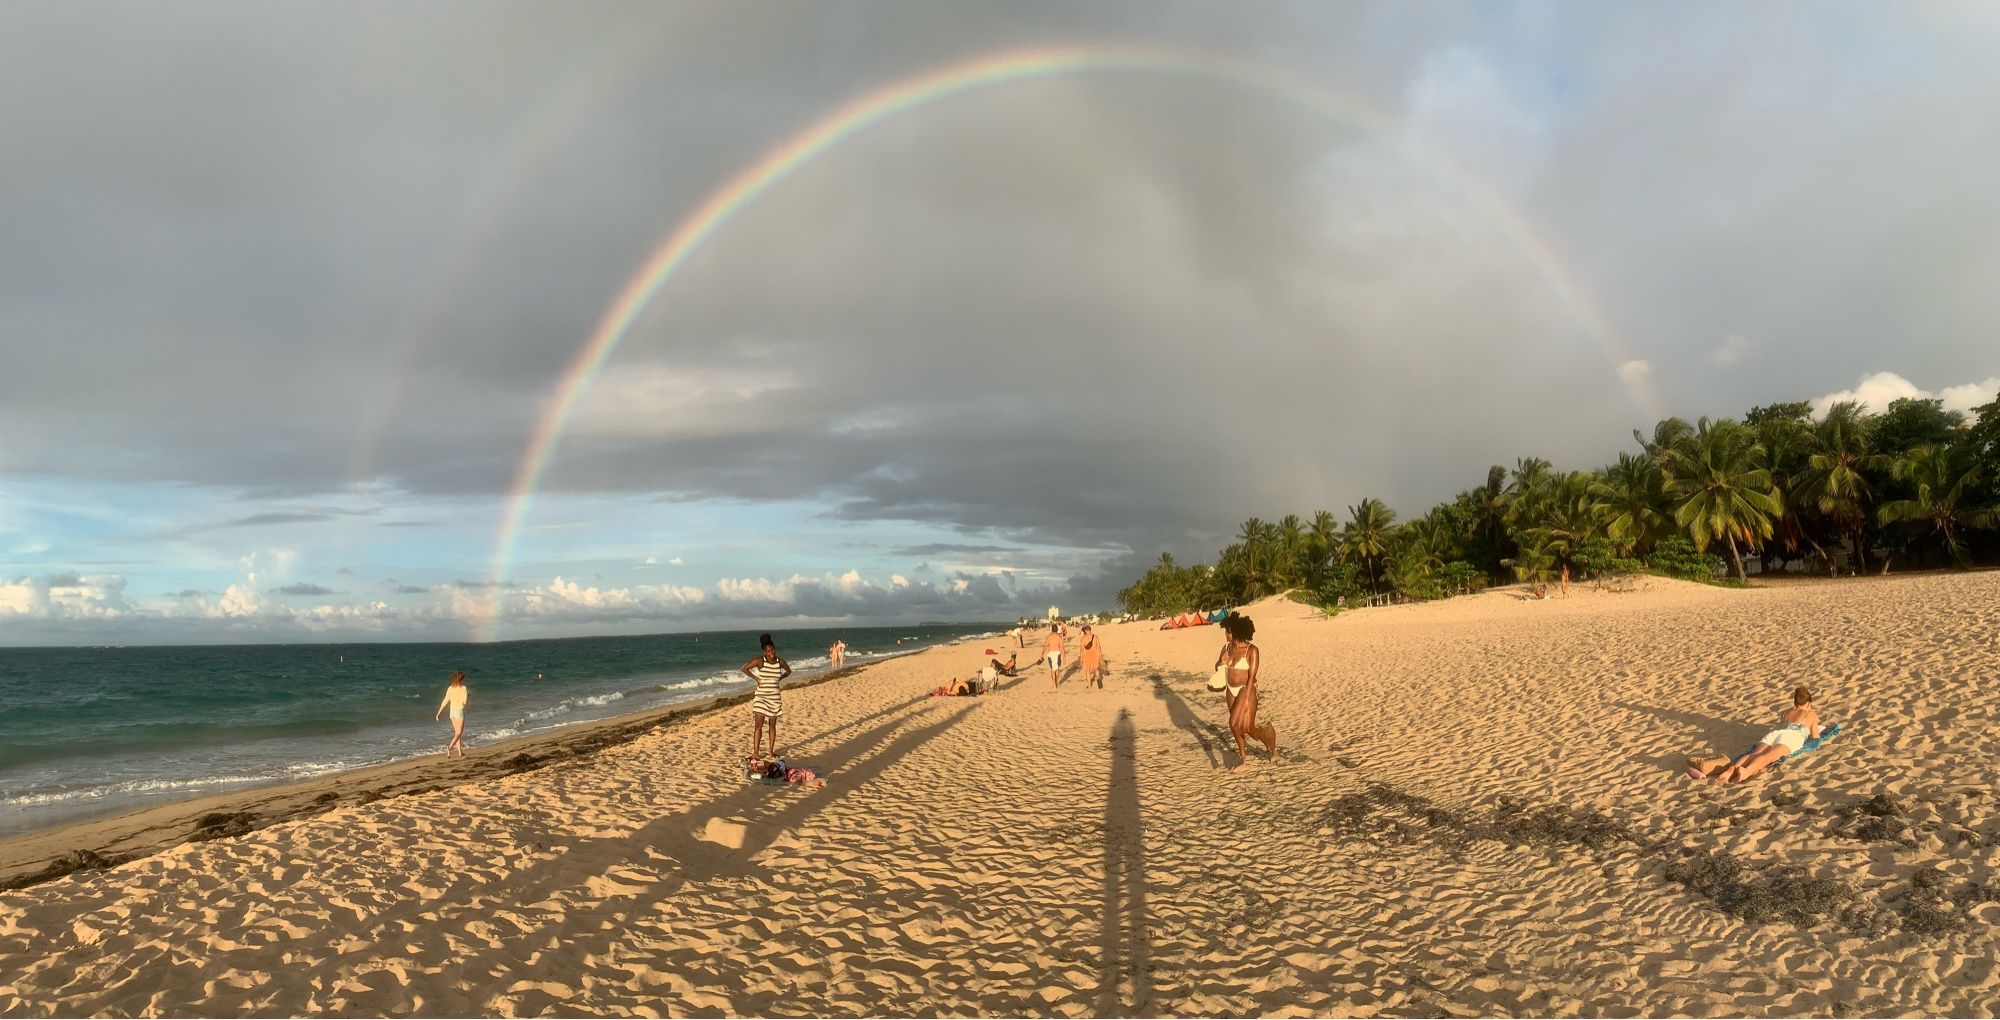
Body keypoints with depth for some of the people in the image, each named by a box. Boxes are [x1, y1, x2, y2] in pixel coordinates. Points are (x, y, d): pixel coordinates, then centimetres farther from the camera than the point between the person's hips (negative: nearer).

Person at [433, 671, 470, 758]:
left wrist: (439, 713, 6)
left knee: (457, 732, 16)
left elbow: (445, 701, 1)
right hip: (460, 711, -5)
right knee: (459, 733, 2)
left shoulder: (450, 688, 2)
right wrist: (469, 696, 4)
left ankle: (460, 752, 19)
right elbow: (464, 701, -17)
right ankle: (450, 747, -21)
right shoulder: (463, 688, -12)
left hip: (452, 711, 5)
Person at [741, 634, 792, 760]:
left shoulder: (780, 662, 0)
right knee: (758, 725, -8)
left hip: (775, 698, 3)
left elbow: (788, 671, 19)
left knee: (772, 726, 10)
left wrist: (779, 679, 6)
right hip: (761, 697, -3)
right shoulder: (760, 661, -10)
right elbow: (744, 668, -6)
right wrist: (756, 678, -7)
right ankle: (755, 753, -6)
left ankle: (771, 751, 19)